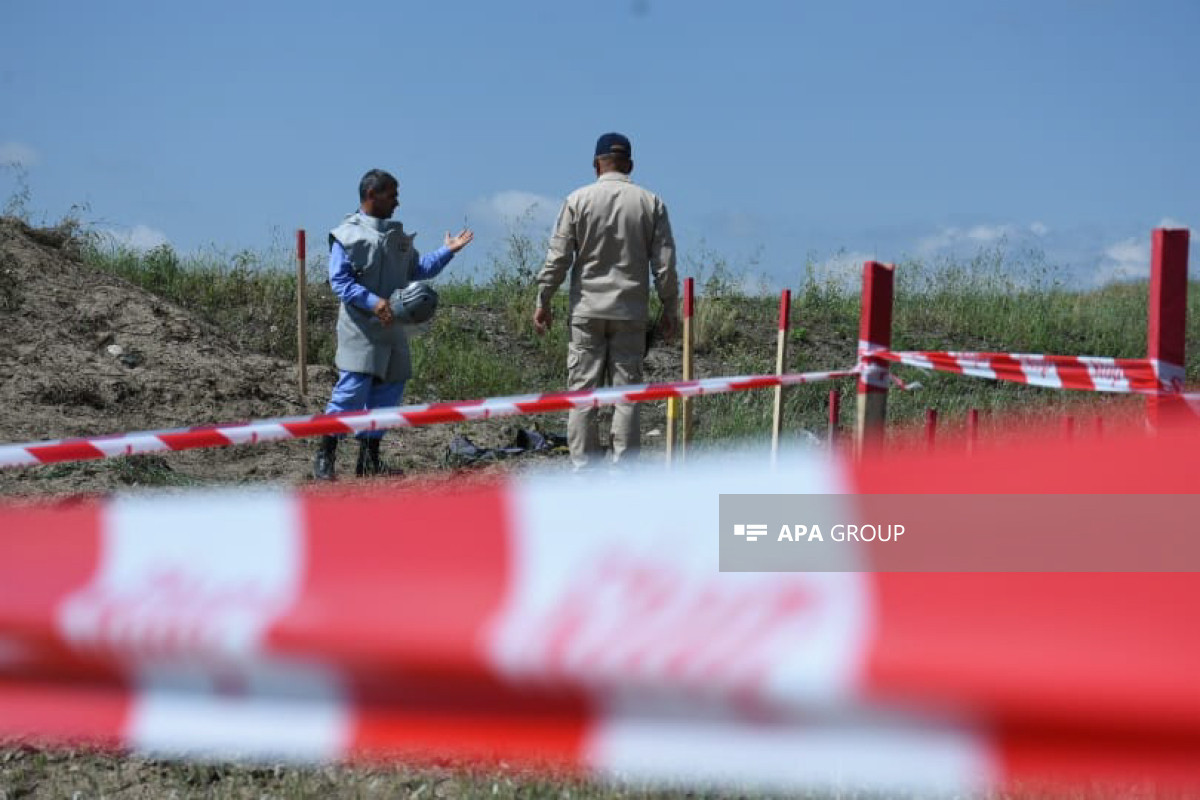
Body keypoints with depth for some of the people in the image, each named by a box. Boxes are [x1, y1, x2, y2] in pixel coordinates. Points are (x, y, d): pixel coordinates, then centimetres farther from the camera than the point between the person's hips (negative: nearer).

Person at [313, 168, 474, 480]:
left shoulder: (397, 235, 18)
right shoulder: (347, 234, -5)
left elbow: (418, 269, 24)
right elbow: (339, 280, -11)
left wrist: (448, 251, 14)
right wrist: (373, 302, -22)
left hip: (393, 327, 7)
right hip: (360, 328, -7)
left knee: (389, 389, 7)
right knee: (353, 389, -13)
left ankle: (369, 457, 17)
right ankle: (324, 456, -2)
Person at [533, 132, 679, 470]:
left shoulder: (578, 200, -3)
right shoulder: (651, 203, 1)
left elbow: (557, 256, -4)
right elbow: (665, 264, 1)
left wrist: (543, 301, 4)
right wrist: (670, 309, 9)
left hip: (586, 311, -1)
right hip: (631, 312, 1)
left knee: (583, 389, 3)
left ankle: (583, 470, 2)